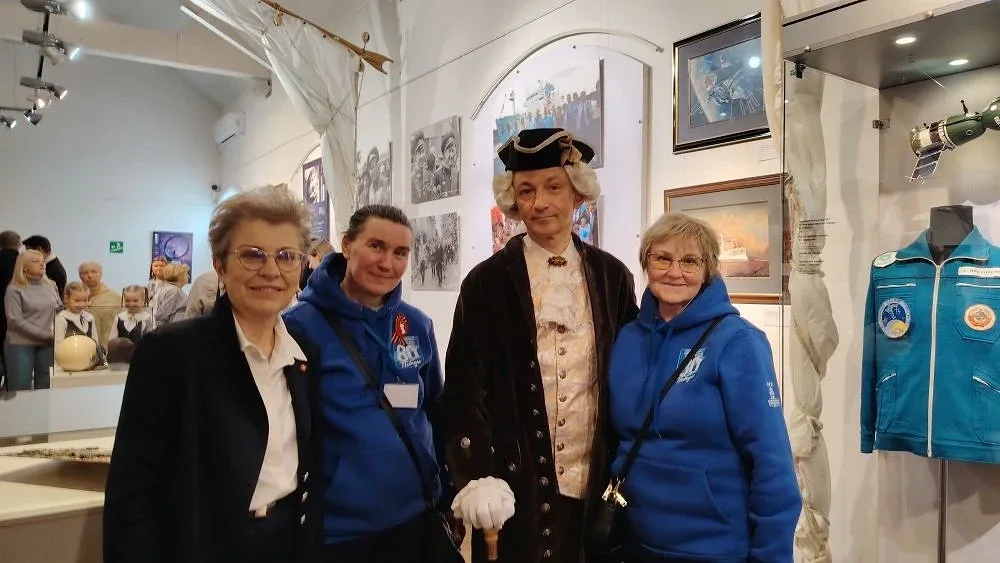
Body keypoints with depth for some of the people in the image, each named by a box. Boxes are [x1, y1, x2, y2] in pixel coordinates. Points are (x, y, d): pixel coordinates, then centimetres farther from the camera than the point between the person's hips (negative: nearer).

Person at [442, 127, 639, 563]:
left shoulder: (612, 276, 3)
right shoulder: (487, 282, -5)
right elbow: (465, 389, -6)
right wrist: (477, 478, -14)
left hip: (598, 489, 3)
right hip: (516, 491, -2)